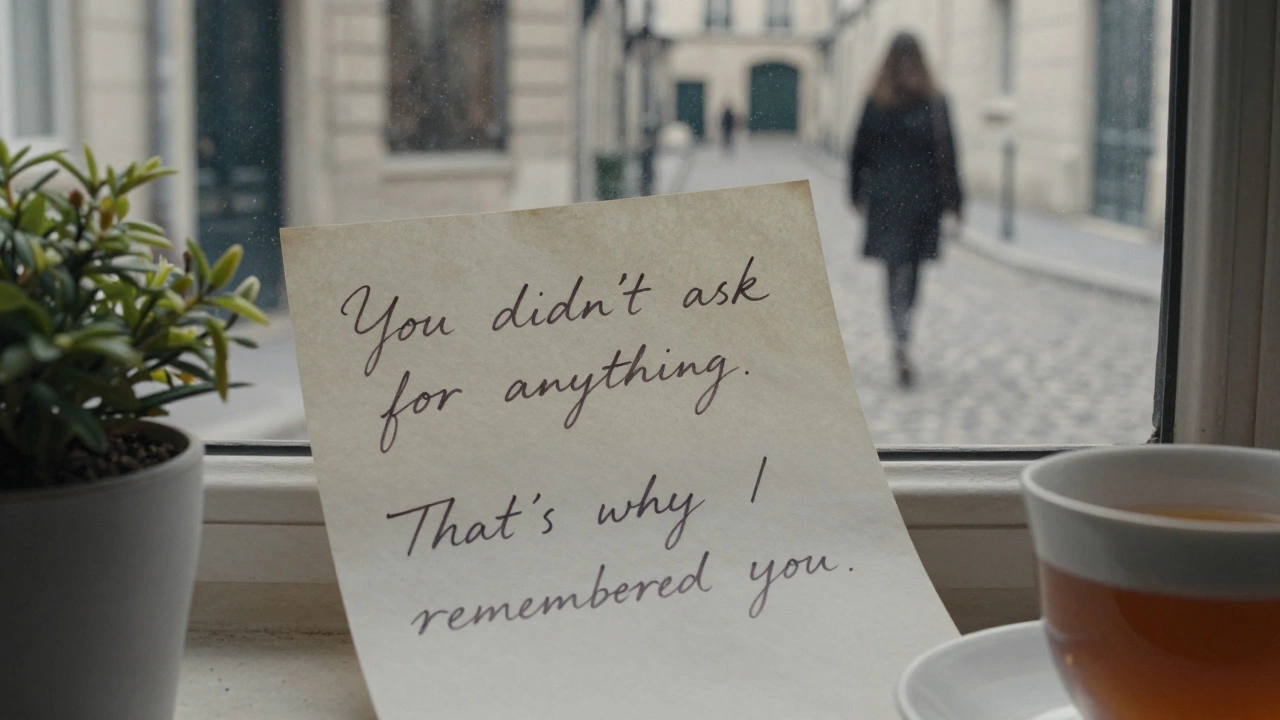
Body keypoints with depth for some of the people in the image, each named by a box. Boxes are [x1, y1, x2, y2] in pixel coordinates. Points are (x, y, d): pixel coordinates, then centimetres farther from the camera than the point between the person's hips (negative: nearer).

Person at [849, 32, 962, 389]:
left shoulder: (875, 101, -3)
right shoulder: (935, 101, -2)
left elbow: (860, 150, 0)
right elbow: (948, 153, -3)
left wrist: (857, 193, 11)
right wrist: (953, 200, 1)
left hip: (886, 197, -1)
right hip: (924, 196, 1)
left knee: (897, 269, -1)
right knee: (913, 269, 15)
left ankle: (902, 345, -17)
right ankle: (901, 337, 27)